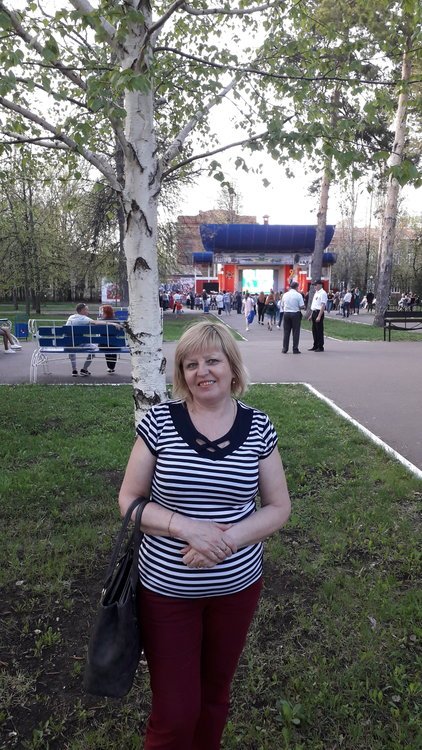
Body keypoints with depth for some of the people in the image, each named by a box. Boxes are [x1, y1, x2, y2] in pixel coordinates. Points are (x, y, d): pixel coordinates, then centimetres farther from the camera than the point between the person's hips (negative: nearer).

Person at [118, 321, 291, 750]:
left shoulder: (258, 428, -7)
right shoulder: (159, 421, -12)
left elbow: (278, 508, -3)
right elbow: (129, 499, -7)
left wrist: (227, 540, -19)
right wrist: (187, 528, -23)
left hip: (237, 586, 2)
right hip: (166, 589, -2)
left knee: (215, 692, 23)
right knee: (174, 712, 7)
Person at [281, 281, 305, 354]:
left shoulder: (285, 294, 5)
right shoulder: (298, 295, -8)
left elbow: (282, 305, 10)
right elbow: (302, 306, -10)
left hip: (286, 313, 4)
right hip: (295, 314, -4)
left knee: (286, 331, 9)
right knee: (296, 332, 3)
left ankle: (285, 349, 10)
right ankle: (295, 349, 3)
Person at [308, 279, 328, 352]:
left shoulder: (323, 293, -13)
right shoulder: (316, 293, 16)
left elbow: (323, 306, -19)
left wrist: (319, 316, -24)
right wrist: (311, 315, 18)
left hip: (319, 313, -9)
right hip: (314, 312, 9)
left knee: (319, 330, -2)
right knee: (314, 330, 13)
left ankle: (320, 347, 6)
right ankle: (315, 346, 22)